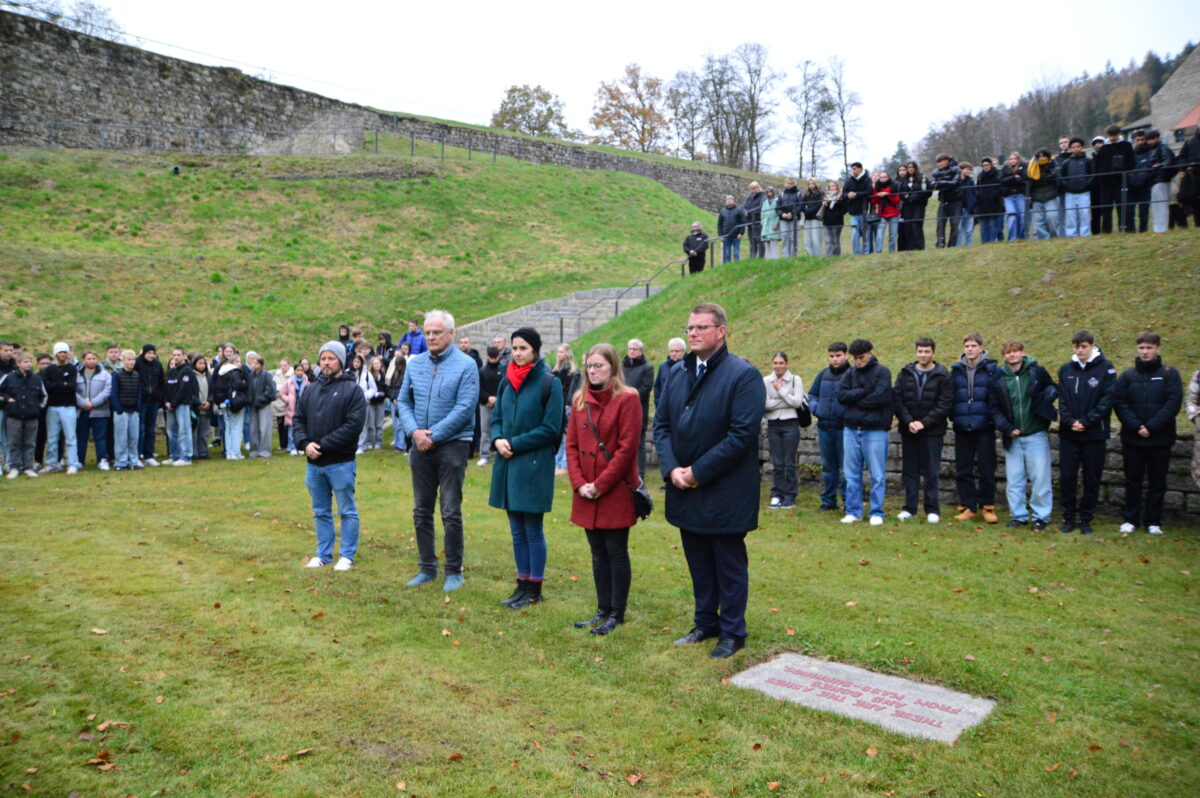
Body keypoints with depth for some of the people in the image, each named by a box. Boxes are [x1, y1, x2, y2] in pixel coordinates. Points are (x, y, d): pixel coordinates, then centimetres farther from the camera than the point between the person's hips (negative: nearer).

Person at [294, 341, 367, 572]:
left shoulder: (352, 390, -7)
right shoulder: (310, 390, 12)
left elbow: (353, 425, -16)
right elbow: (297, 420, 10)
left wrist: (323, 446, -18)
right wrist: (304, 443, -10)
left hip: (340, 463, -6)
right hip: (313, 463, 6)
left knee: (347, 511, 4)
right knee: (321, 512, 15)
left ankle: (347, 556, 14)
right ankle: (324, 554, 26)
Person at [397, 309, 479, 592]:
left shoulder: (466, 365, -7)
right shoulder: (415, 364, 8)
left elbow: (465, 409, -14)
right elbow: (404, 401, 9)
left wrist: (433, 435, -14)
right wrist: (415, 431, -9)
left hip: (452, 445, -5)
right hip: (420, 447, 5)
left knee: (451, 512, 0)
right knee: (421, 511, 11)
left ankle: (453, 571, 12)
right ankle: (427, 568, 24)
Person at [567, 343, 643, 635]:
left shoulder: (628, 399, -9)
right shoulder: (580, 400, 9)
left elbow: (627, 448, -14)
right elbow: (571, 444, 8)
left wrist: (600, 485, -14)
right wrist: (579, 483, -4)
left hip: (616, 490, -6)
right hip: (587, 493, 6)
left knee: (616, 552, 3)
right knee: (598, 552, 13)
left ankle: (617, 613, 15)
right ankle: (603, 609, 24)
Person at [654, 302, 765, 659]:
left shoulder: (743, 375, -12)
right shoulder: (677, 374, 8)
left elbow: (741, 435, -19)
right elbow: (661, 425, 9)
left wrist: (698, 472, -18)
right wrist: (671, 468, -7)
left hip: (724, 493, -6)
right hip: (685, 490, 6)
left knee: (729, 566, 8)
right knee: (699, 563, 19)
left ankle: (732, 633, 22)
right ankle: (705, 622, 35)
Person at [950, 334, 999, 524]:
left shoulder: (991, 369, -1)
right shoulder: (956, 370, 8)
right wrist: (952, 416, 2)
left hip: (984, 427, -3)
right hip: (962, 428, 3)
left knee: (986, 469, 3)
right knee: (963, 471, 6)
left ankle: (987, 506, 15)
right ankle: (967, 507, 16)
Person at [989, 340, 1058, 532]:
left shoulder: (1037, 372, -2)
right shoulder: (999, 378, 2)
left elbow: (1053, 388, 11)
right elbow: (993, 407, 4)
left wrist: (1044, 399, -11)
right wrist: (1006, 428, -8)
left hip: (1037, 435, -2)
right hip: (1012, 437, 2)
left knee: (1040, 478, 1)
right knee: (1014, 479, 8)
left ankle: (1041, 516, 13)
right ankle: (1018, 515, 20)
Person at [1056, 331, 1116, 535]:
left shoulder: (1106, 369, -2)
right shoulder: (1066, 369, 8)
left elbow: (1107, 400, -8)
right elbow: (1062, 400, 4)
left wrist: (1086, 422, -15)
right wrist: (1069, 421, -11)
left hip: (1094, 434, -2)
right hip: (1068, 434, 2)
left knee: (1091, 480, 5)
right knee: (1067, 478, 3)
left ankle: (1086, 520, 16)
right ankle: (1069, 518, 15)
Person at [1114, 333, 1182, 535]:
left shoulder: (1169, 374, 1)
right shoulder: (1127, 375, 5)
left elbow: (1173, 403, -8)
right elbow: (1119, 403, -2)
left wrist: (1151, 427, -17)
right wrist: (1136, 426, -15)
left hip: (1160, 439, -1)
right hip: (1132, 439, 1)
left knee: (1157, 482, 7)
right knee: (1133, 481, 7)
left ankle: (1153, 521, 17)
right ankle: (1131, 519, 17)